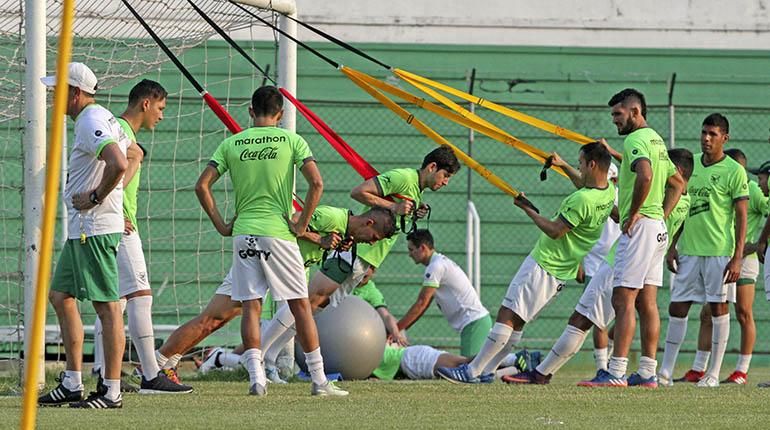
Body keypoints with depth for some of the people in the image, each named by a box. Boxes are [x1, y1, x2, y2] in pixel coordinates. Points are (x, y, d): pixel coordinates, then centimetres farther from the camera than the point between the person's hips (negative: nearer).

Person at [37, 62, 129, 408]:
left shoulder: (91, 123, -16)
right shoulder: (103, 119, 16)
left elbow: (119, 164, -31)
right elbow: (130, 151, 32)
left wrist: (96, 197, -17)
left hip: (95, 229, -11)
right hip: (80, 229, 11)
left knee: (107, 306, -8)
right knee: (61, 296, 15)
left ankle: (111, 391, -8)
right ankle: (72, 384, 17)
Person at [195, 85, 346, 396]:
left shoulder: (231, 144, 6)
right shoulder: (291, 140, 0)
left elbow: (202, 186, 1)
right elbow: (316, 183, -10)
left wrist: (221, 225, 7)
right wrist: (302, 224, -2)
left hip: (243, 232, 2)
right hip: (278, 231, -2)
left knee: (250, 307, 5)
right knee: (300, 305, 5)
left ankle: (256, 378, -6)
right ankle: (319, 380, 6)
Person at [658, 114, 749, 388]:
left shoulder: (734, 171, -5)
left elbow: (741, 217, -6)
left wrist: (737, 257, -12)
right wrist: (672, 246, 13)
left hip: (720, 251, -5)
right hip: (689, 250, 5)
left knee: (718, 307, -1)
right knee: (677, 307, 3)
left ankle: (714, 373, 5)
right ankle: (666, 371, 7)